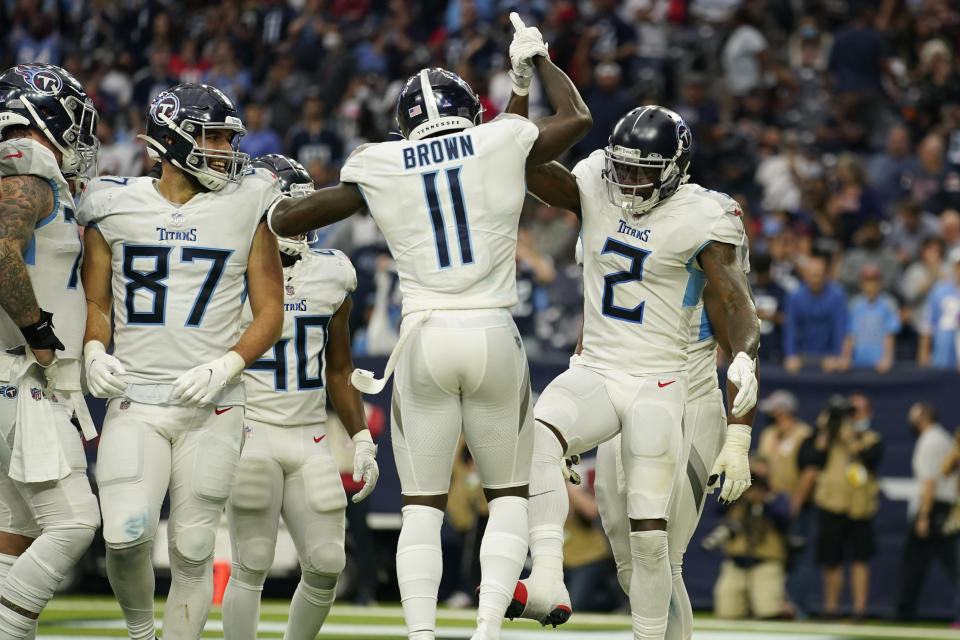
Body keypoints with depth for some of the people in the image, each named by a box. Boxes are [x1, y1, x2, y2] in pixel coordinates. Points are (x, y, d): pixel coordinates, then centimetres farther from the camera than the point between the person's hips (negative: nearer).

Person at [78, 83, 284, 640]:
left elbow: (271, 314, 4)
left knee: (193, 552, 0)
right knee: (127, 536, -16)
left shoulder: (246, 207, 2)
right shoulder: (115, 207, 4)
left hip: (211, 407, 0)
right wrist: (95, 351, -7)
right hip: (135, 402, 0)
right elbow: (96, 302, 14)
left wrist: (225, 366, -12)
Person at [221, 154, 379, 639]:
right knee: (251, 566, -6)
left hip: (310, 439, 5)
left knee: (326, 566, 0)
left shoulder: (331, 276, 8)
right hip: (250, 433, -5)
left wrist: (362, 439, 11)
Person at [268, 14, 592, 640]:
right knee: (509, 495, 14)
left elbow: (285, 220, 12)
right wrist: (538, 59, 35)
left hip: (424, 339, 0)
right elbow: (578, 118, 22)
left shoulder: (380, 168, 5)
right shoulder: (504, 144, 3)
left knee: (422, 507, 8)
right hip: (494, 336, 0)